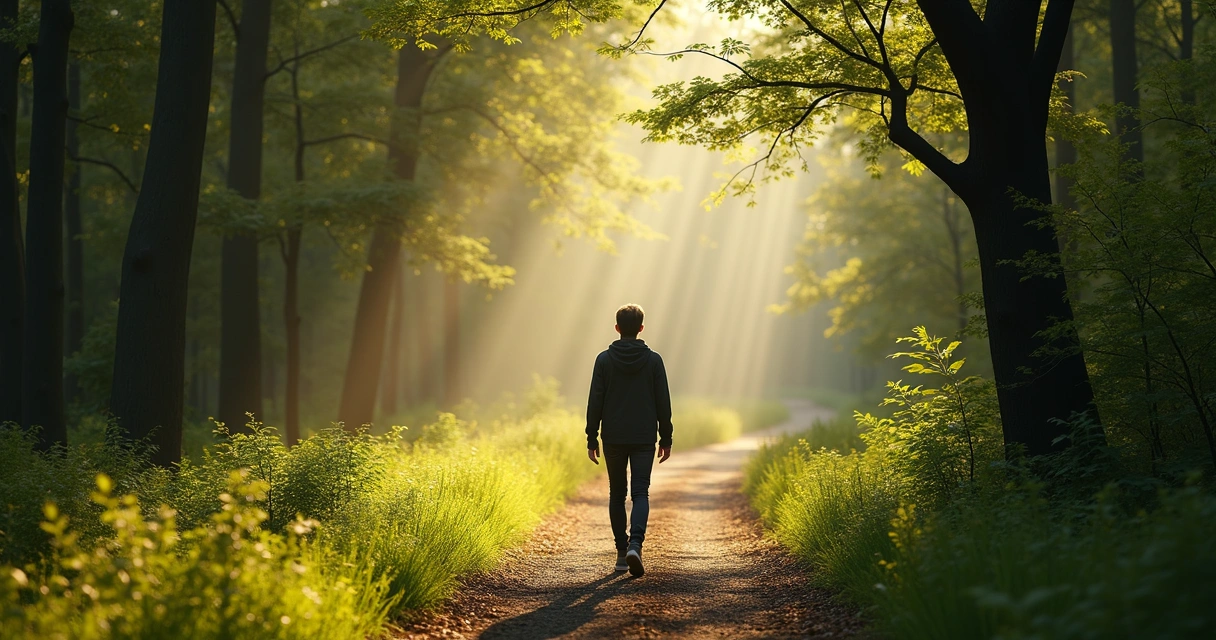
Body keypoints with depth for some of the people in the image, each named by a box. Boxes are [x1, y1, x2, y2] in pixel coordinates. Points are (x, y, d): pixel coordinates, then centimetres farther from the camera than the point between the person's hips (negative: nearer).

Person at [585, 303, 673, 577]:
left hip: (613, 439, 1)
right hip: (644, 439, 0)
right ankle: (635, 544, -23)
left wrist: (591, 438, 3)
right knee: (641, 493, -1)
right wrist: (666, 438, 8)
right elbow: (663, 403, 1)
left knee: (617, 494, 13)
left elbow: (595, 402, -3)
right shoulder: (653, 360, -1)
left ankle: (621, 551, 15)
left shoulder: (604, 359, -2)